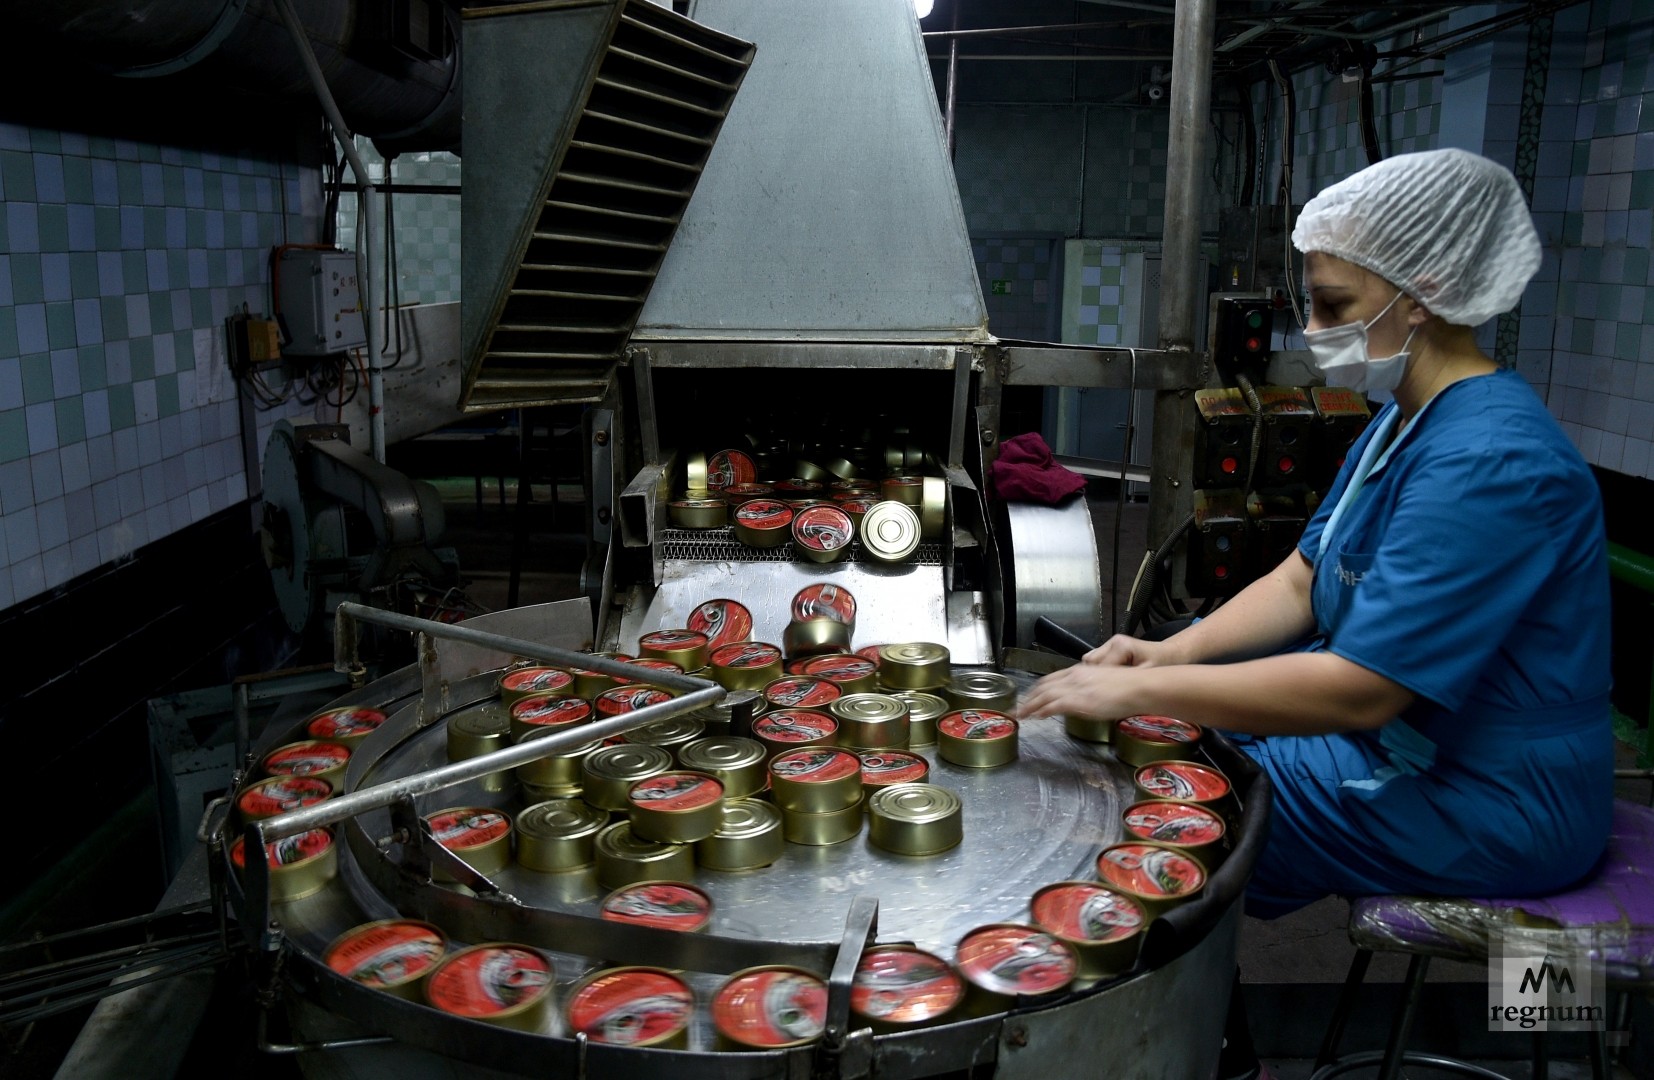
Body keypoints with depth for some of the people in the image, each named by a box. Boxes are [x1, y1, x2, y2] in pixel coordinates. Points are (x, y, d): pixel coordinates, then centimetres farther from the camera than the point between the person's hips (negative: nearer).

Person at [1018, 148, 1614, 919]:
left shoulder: (1488, 463, -27)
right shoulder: (1402, 422, 7)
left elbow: (1359, 691, -32)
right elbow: (1299, 582, 6)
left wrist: (1140, 690, -29)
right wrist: (1172, 651, -10)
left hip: (1481, 802, -10)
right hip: (1392, 731, 10)